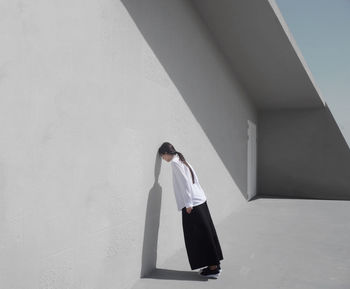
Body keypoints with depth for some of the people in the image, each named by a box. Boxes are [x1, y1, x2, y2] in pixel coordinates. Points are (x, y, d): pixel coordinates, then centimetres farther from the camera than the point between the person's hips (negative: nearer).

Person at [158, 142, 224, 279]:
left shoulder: (175, 162, -9)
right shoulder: (182, 160, 16)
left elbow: (184, 183, -17)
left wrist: (188, 204, -18)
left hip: (192, 205, -9)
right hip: (200, 201, 9)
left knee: (198, 237, -1)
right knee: (206, 233, 13)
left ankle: (213, 268, 6)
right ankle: (215, 264, 21)